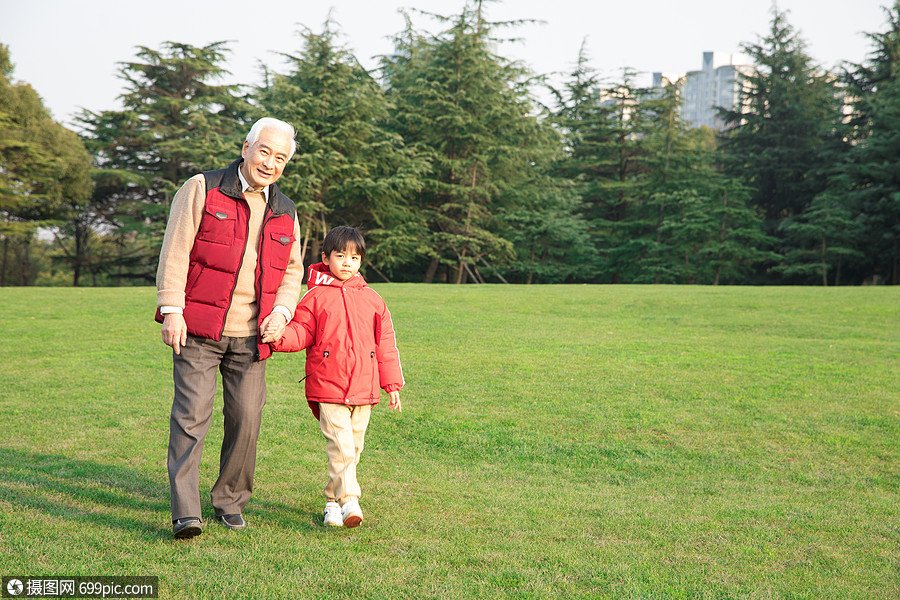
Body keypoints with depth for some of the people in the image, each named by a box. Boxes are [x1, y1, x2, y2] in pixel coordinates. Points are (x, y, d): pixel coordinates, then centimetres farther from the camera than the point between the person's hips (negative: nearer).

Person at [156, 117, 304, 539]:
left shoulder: (285, 212, 14)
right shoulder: (202, 189, 1)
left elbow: (292, 271, 19)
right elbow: (175, 252, -4)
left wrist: (281, 311, 0)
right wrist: (172, 309, -12)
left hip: (250, 336, 4)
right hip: (198, 330, -4)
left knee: (245, 418, 3)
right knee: (191, 414, -10)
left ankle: (230, 501, 20)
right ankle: (185, 513, -10)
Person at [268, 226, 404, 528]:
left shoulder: (372, 300, 11)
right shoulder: (315, 296, 2)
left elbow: (386, 345, 13)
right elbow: (302, 332, 0)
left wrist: (392, 384, 12)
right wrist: (280, 337, -22)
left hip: (363, 387, 4)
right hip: (328, 388, -3)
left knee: (353, 448, 10)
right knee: (340, 446, -13)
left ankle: (333, 500, 25)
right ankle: (349, 501, -10)